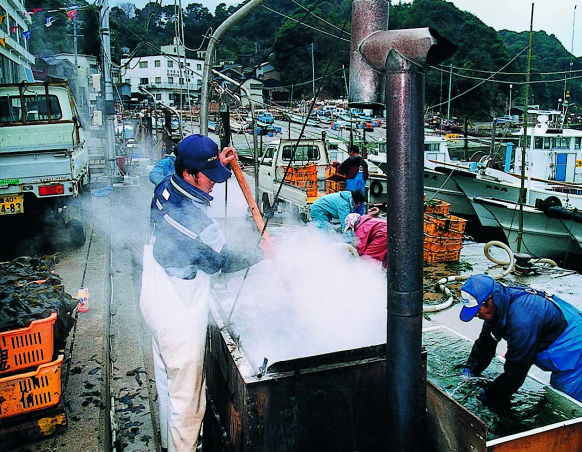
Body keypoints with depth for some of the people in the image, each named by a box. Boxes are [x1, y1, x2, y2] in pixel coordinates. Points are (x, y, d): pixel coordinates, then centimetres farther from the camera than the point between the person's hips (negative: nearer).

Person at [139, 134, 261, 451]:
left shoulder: (165, 188, -5)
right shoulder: (193, 219, -30)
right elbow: (223, 261, -15)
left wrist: (218, 162, 10)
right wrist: (262, 253, -2)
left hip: (156, 301, 10)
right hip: (179, 315, -10)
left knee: (166, 381, 27)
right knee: (187, 397, 7)